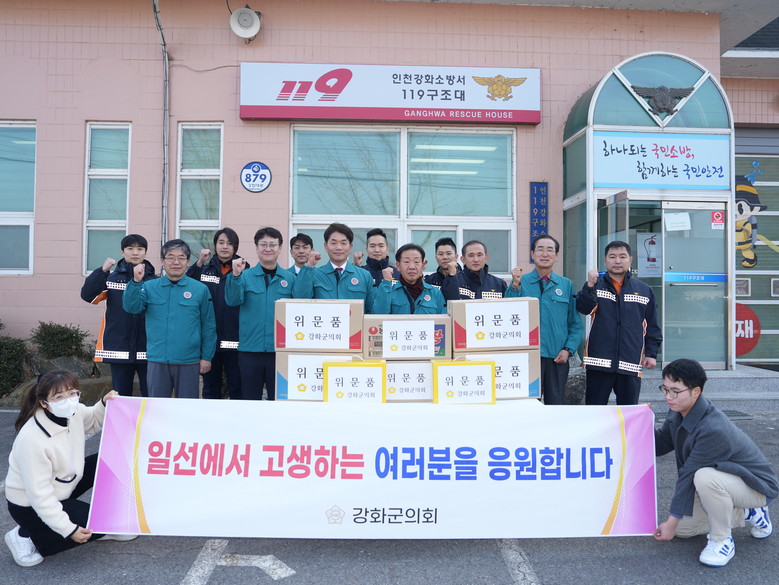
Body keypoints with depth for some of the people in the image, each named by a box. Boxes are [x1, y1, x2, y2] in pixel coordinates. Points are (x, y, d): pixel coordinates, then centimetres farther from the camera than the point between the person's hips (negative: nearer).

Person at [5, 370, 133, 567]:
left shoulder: (73, 411, -14)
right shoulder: (32, 439, -34)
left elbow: (93, 421, 12)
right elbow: (39, 495, -29)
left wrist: (105, 403, -10)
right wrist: (69, 530, -25)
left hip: (61, 487, 8)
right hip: (31, 506, -7)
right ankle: (26, 537, 3)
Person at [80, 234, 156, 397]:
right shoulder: (111, 278, 5)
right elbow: (87, 295, -9)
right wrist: (102, 270, -16)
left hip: (148, 349, -1)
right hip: (119, 348, 1)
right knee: (121, 396, 11)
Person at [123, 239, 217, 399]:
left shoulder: (200, 289, 0)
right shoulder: (150, 287, 5)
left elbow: (208, 326, 3)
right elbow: (131, 307, -7)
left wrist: (207, 357, 1)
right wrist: (136, 282, -19)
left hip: (189, 362, -1)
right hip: (157, 361, 1)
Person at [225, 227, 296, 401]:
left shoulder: (290, 278, 6)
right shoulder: (245, 276, 5)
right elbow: (232, 300, -11)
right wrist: (236, 275, -22)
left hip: (280, 349, 0)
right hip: (250, 349, 0)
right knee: (250, 398, 10)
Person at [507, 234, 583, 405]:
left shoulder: (566, 285, 8)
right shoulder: (521, 282, 2)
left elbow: (576, 323, 9)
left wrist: (568, 349, -3)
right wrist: (515, 286, -17)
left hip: (557, 358, 2)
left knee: (556, 403, 10)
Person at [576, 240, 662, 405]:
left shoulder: (644, 290, 11)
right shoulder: (595, 286, 6)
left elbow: (652, 326, 13)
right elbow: (584, 308, -14)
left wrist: (652, 353, 7)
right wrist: (590, 285, -26)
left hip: (631, 363, 2)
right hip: (599, 361, -1)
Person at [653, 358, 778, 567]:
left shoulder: (713, 429, -36)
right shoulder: (678, 412, -9)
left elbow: (689, 475, -29)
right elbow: (660, 445, 2)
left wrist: (672, 521, -22)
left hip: (757, 486, -9)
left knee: (706, 477, -39)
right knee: (681, 528, 6)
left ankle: (722, 540, -14)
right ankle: (747, 514, 21)